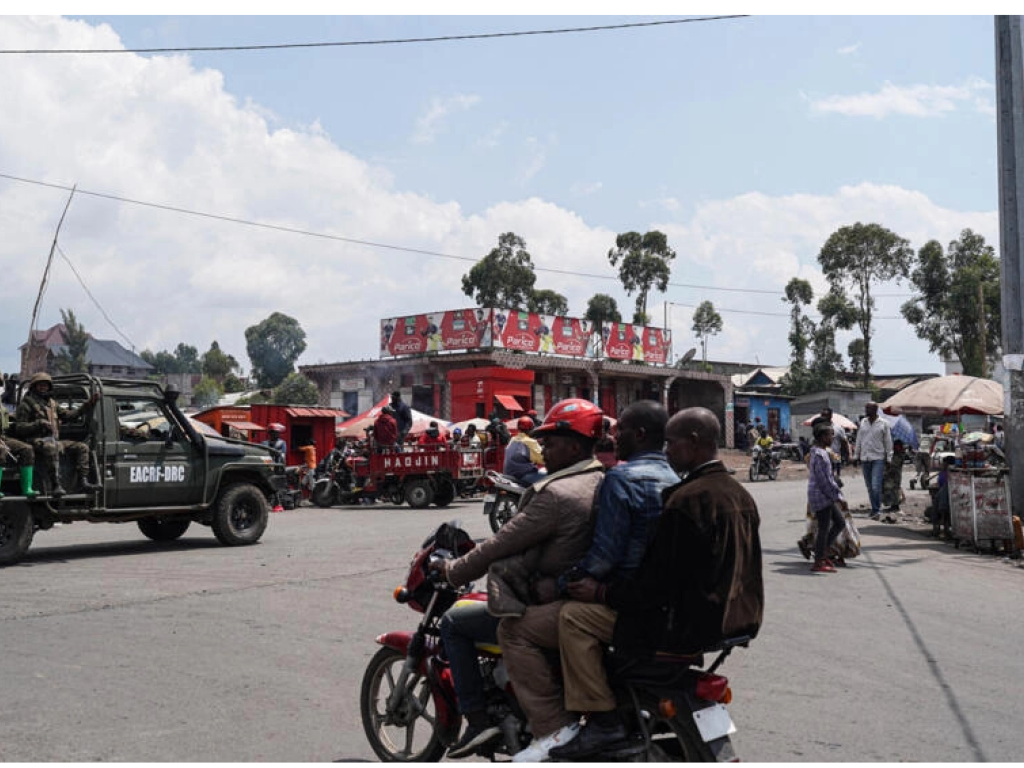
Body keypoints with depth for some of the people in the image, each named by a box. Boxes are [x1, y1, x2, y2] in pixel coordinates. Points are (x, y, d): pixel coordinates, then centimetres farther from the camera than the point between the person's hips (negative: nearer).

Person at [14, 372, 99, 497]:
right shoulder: (26, 404, 3)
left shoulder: (52, 403, 24)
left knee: (82, 447, -6)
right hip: (38, 441, -8)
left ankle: (82, 482, -17)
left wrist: (88, 404, 15)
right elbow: (19, 428, -4)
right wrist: (39, 423, -18)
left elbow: (68, 415, 22)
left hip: (54, 441, 8)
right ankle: (55, 486, -47)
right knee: (51, 448, -41)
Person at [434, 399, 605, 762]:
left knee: (453, 624, 0)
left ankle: (477, 719, 3)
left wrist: (452, 571, -1)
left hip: (556, 609, -9)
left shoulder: (558, 494, -21)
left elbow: (501, 545, -16)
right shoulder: (602, 483, 6)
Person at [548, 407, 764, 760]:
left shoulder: (686, 499, -20)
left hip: (689, 624, -10)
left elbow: (660, 582, -20)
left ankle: (601, 719, -5)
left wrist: (602, 592, -9)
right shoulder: (739, 493, 9)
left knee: (573, 618, -6)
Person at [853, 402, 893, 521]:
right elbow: (859, 440, 14)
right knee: (870, 487, 8)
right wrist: (856, 456, 12)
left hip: (878, 458, -4)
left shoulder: (883, 423, -2)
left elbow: (888, 442, 1)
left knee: (876, 486, -14)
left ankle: (877, 510, -4)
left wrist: (888, 458, -3)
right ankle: (875, 510, 18)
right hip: (864, 458, 4)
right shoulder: (863, 422, 9)